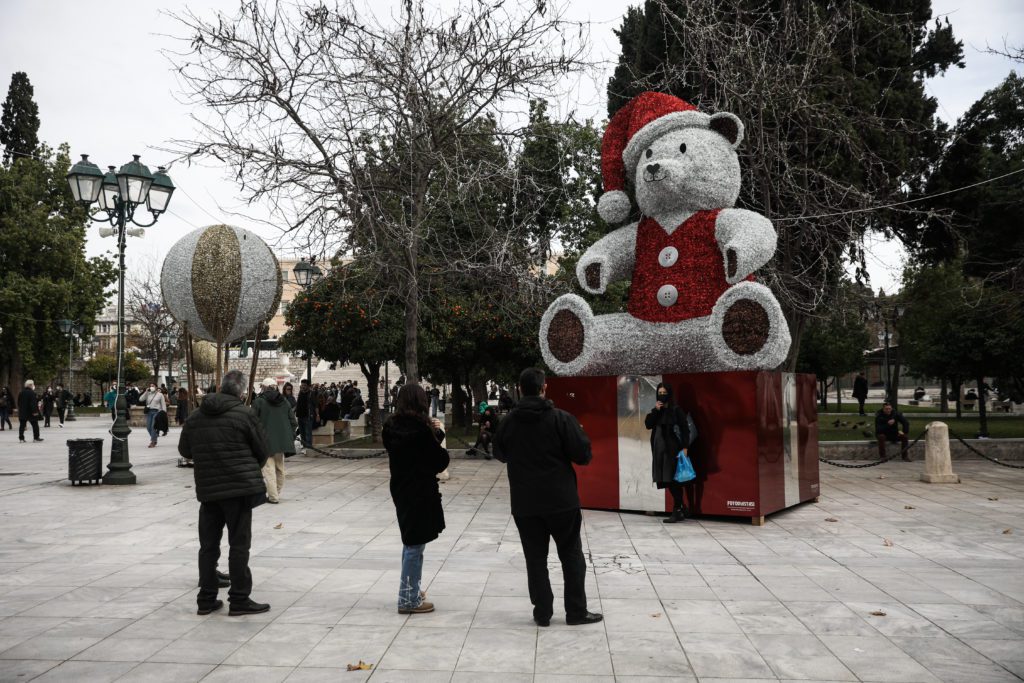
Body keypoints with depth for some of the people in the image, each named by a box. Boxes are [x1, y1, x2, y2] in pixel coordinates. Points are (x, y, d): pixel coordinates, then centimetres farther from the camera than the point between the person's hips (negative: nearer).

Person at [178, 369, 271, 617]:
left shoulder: (195, 417, 6)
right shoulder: (244, 414, -10)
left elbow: (184, 450, 17)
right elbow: (262, 451, -3)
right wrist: (253, 470, 17)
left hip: (207, 489, 5)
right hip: (240, 487, -5)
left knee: (208, 545, 13)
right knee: (239, 545, 1)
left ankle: (206, 599, 19)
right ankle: (240, 600, 5)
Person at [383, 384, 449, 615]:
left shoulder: (392, 427, 3)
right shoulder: (420, 428, -19)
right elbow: (439, 461, -13)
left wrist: (434, 433, 3)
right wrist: (438, 434, 3)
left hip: (401, 489, 8)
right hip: (420, 491, -8)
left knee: (411, 541, 21)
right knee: (415, 544, 0)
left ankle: (411, 589, 32)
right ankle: (409, 599, 6)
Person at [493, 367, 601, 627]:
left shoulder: (508, 422, -1)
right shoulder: (561, 419, -13)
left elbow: (500, 454, 14)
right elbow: (583, 455, -12)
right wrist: (569, 442, 7)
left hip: (524, 504, 2)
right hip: (562, 500, -2)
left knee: (535, 558, 10)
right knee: (571, 556, 10)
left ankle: (542, 613, 11)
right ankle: (576, 611, 14)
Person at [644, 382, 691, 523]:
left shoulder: (676, 410, -5)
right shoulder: (656, 410, 14)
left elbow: (684, 428, -10)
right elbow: (647, 424, 3)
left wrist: (685, 447, -18)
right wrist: (655, 410, -7)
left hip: (672, 449, -6)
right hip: (660, 450, 7)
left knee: (673, 480, -7)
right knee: (666, 480, 7)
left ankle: (677, 511, -3)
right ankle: (680, 509, 17)